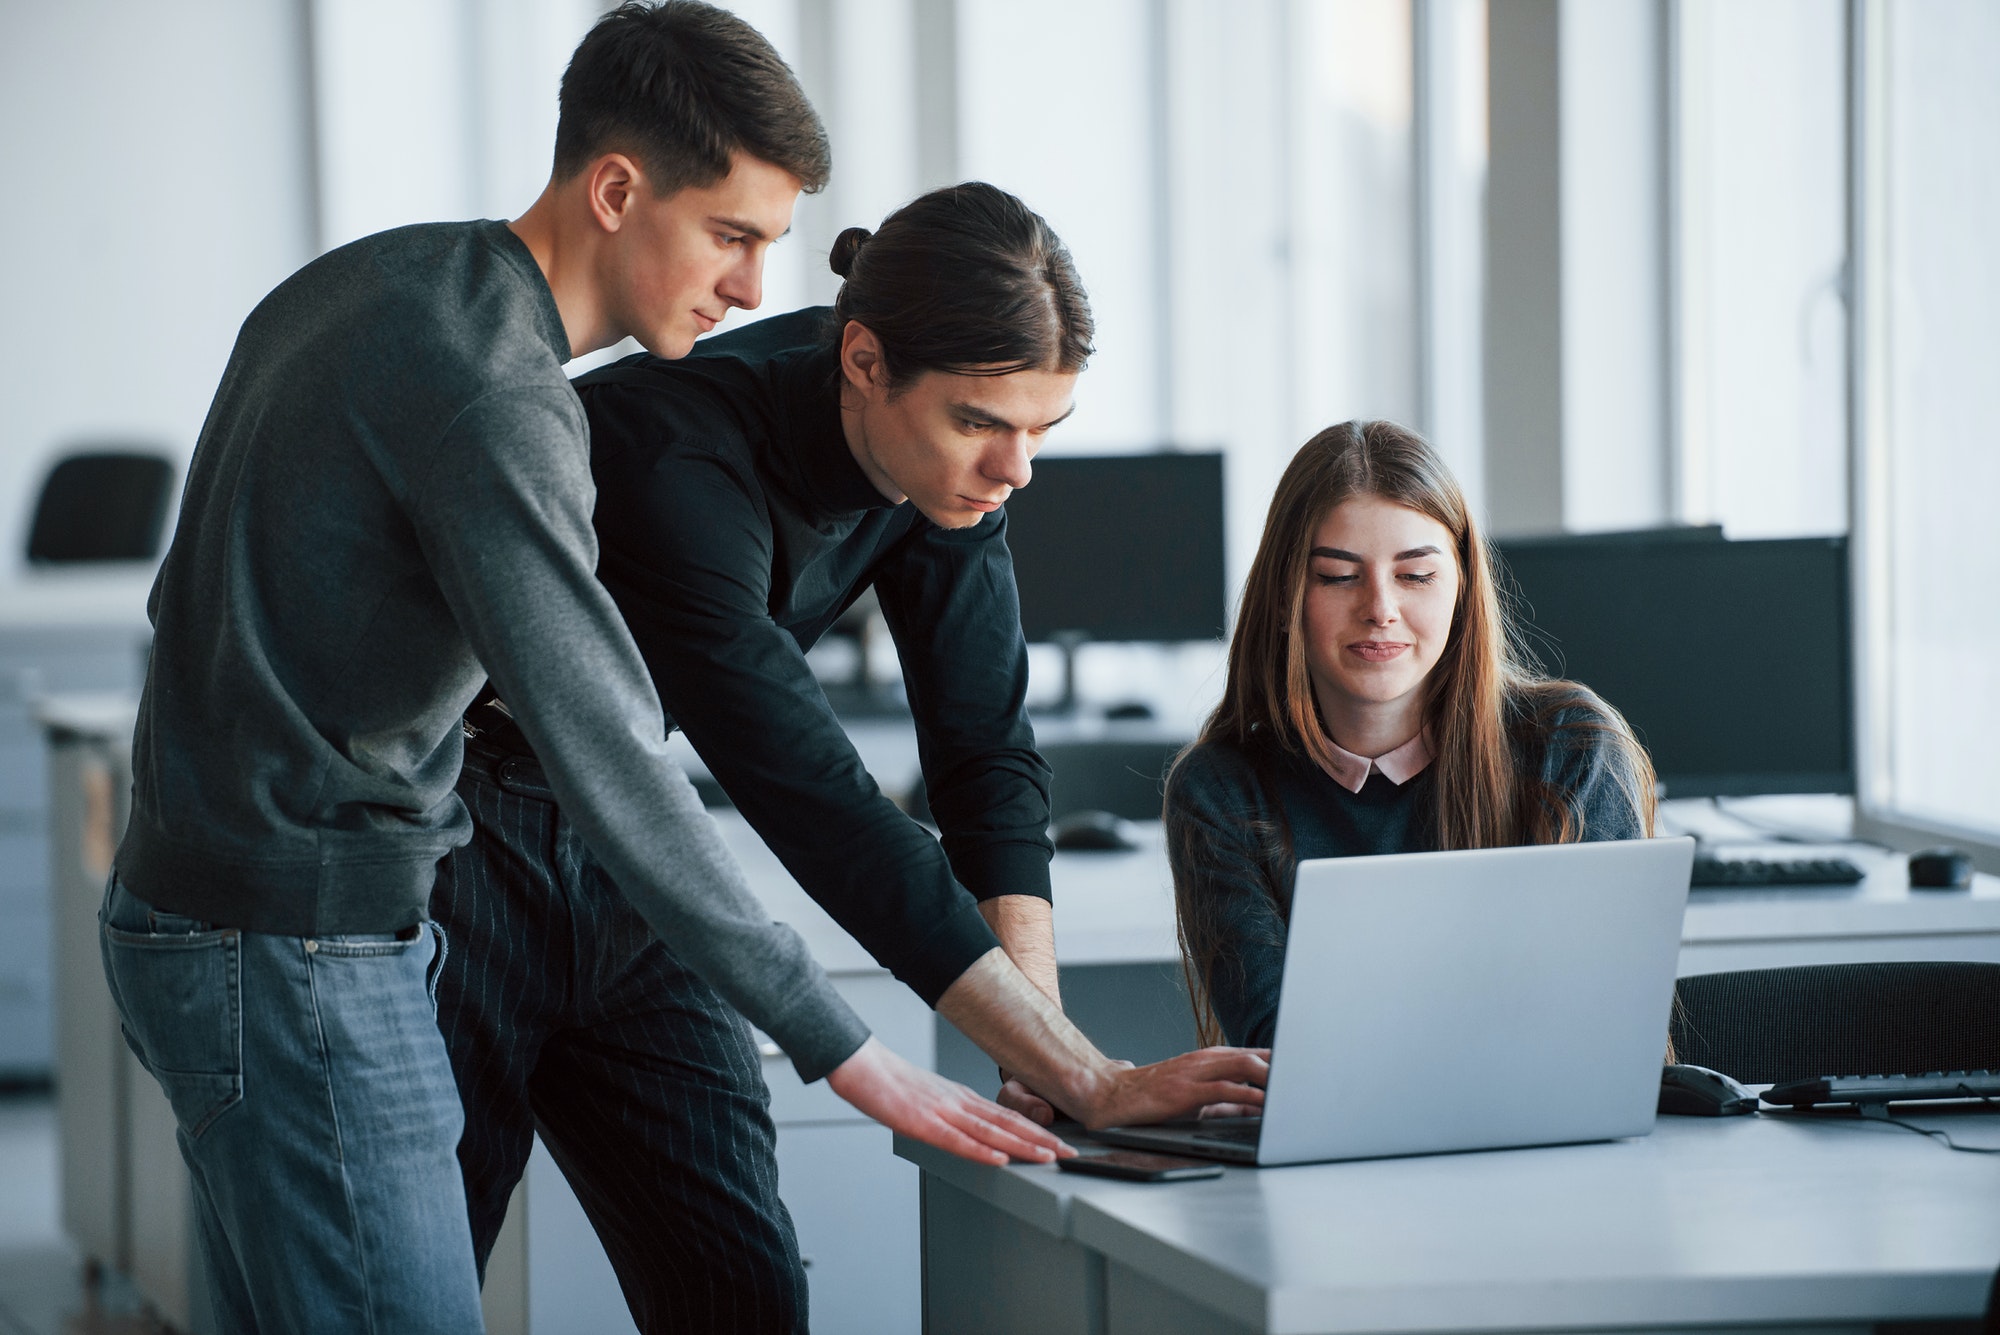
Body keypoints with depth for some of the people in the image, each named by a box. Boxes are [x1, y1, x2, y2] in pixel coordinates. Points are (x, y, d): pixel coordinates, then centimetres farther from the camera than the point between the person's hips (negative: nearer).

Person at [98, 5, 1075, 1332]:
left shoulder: (360, 284, 11)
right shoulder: (492, 398, -21)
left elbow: (201, 600, 19)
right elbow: (611, 769, -26)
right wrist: (851, 1056, -25)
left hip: (191, 910, 10)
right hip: (304, 963, -10)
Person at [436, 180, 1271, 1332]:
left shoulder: (949, 447, -10)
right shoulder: (679, 466, -33)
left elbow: (987, 756, -5)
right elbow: (819, 807, -38)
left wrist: (1038, 1050, -19)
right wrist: (1085, 1081, -39)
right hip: (450, 833, -7)